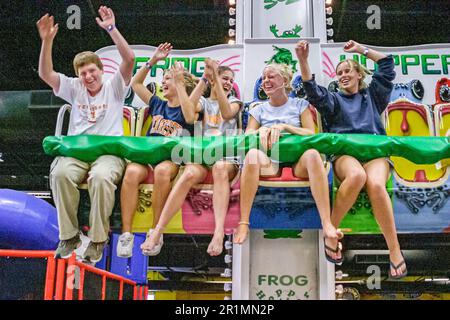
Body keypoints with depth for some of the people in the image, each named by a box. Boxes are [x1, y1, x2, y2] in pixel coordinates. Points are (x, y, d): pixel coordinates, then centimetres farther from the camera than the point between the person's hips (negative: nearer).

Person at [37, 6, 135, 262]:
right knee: (60, 174, -32)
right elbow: (45, 74, 5)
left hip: (109, 151, -3)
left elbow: (129, 59, -7)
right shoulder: (75, 89, 17)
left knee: (101, 177, -38)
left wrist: (111, 28, -14)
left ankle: (98, 238, -24)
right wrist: (47, 40, -6)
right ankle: (69, 235, -19)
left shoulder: (114, 87, 9)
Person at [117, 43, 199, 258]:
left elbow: (190, 117, -13)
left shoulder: (187, 107, 12)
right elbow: (135, 83, 27)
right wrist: (153, 60, 19)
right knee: (132, 172, -32)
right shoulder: (157, 104, 25)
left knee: (162, 171, -40)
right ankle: (126, 234, -33)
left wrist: (180, 83, -9)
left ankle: (155, 232, -30)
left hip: (172, 158, -3)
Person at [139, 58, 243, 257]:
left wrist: (215, 78, -10)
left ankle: (219, 233, -52)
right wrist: (204, 78, -7)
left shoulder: (234, 101, 21)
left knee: (220, 168, -39)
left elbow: (227, 113, -6)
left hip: (227, 155, 0)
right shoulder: (203, 102, 22)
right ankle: (157, 231, -38)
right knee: (190, 173, -35)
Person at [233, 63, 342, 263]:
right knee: (252, 155, -36)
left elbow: (311, 134, 4)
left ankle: (327, 224, -44)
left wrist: (284, 127, -10)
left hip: (297, 161, 0)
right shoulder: (259, 110, 22)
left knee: (312, 154, -37)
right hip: (270, 162, 1)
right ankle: (243, 224, -39)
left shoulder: (300, 105, 18)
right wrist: (261, 130, -12)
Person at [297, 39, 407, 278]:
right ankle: (331, 229, -24)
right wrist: (303, 61, -8)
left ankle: (394, 249, -31)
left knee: (375, 184, -36)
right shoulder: (334, 100, 26)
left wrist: (361, 49, 35)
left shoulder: (372, 95, 31)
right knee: (356, 175, -40)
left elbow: (388, 64, 32)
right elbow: (313, 92, 5)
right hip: (344, 153, -1)